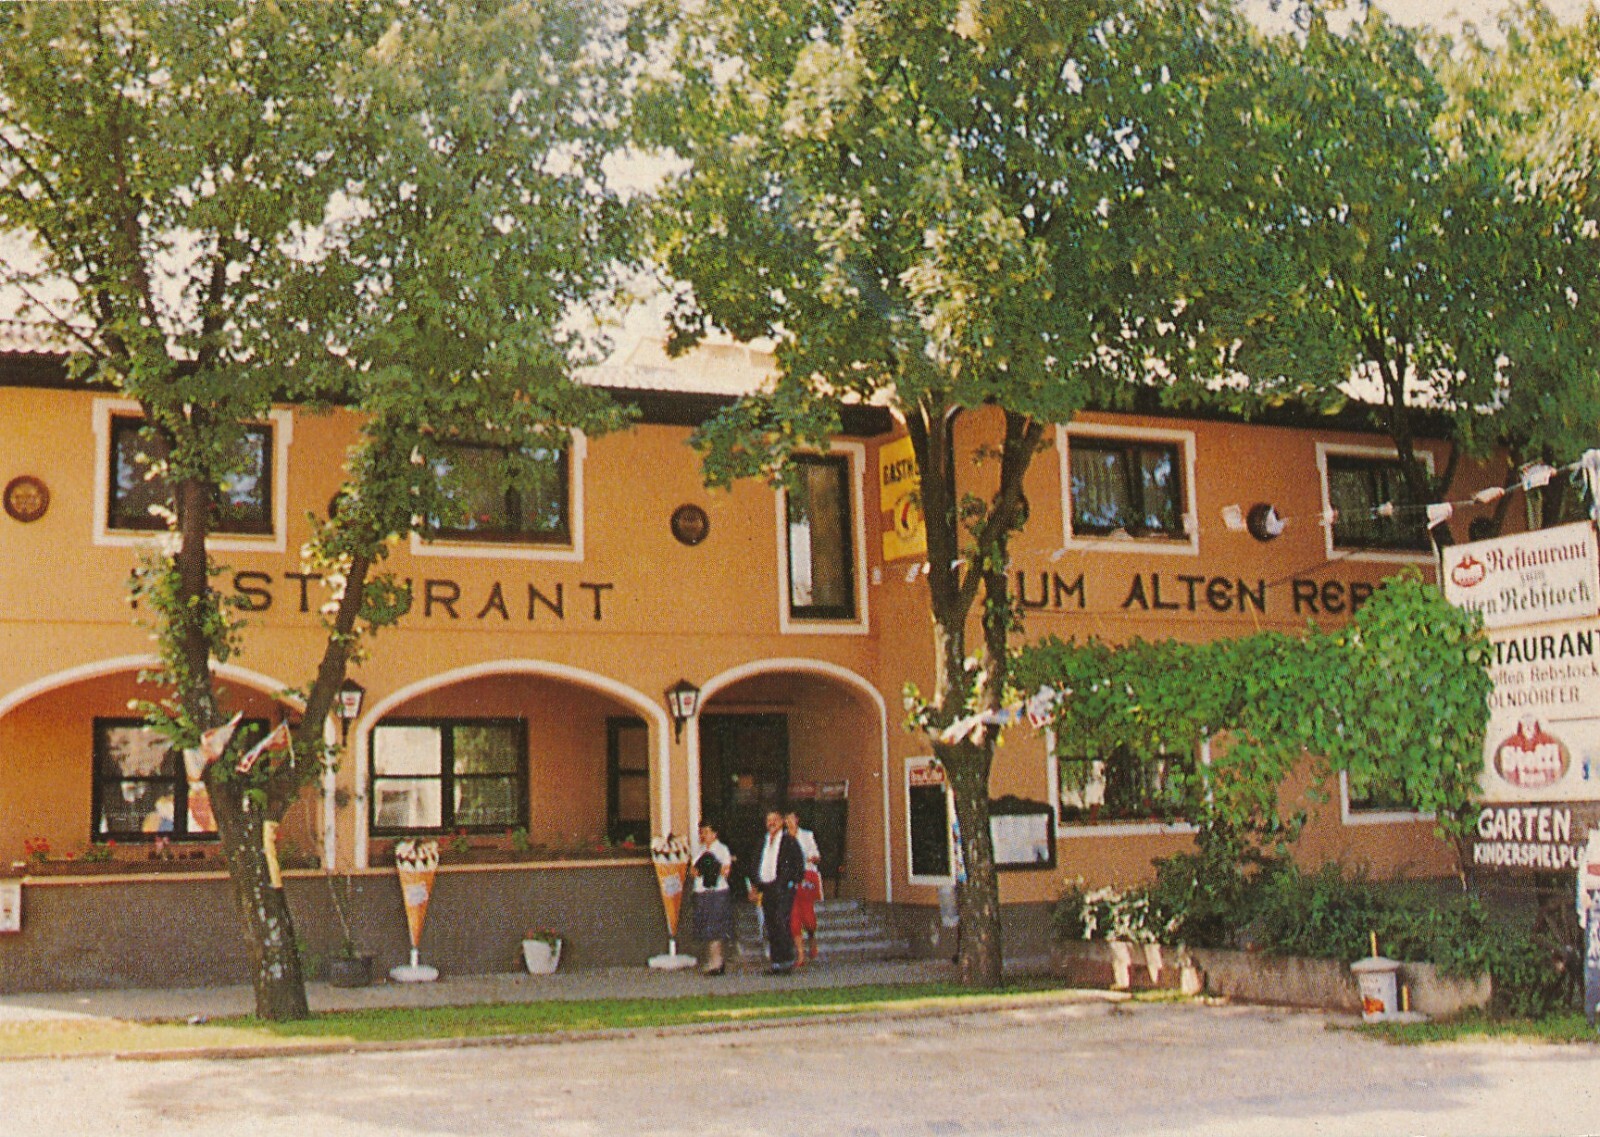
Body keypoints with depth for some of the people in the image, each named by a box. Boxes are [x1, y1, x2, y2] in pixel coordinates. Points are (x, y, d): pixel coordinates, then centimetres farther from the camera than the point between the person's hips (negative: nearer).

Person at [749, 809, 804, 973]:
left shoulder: (789, 842, 1)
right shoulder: (763, 843, 18)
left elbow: (799, 865, -1)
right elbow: (758, 866, 22)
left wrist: (792, 883, -10)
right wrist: (756, 887, 12)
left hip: (783, 888, -6)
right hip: (766, 889, 6)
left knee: (781, 924, -15)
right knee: (770, 927, 4)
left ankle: (787, 961, -11)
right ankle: (776, 962, 8)